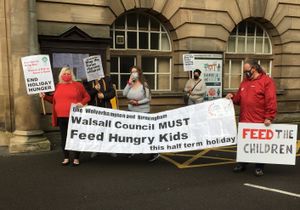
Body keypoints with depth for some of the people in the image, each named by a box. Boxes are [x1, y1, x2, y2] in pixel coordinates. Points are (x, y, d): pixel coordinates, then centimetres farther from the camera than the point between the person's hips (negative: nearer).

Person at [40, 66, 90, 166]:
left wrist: (82, 103, -13)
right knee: (64, 137, 9)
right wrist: (45, 96, 5)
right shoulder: (57, 86, 12)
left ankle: (76, 158, 13)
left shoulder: (78, 85, 2)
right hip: (61, 117, 4)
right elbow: (54, 100, 19)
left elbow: (87, 97, 5)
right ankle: (66, 158, 21)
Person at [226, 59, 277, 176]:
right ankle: (241, 164, 27)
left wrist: (269, 117, -18)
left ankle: (259, 167, 19)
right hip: (244, 120, 6)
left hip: (259, 121, -6)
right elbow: (239, 98, 21)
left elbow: (271, 101, -13)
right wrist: (232, 97, 0)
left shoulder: (266, 81, -7)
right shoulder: (244, 82, 14)